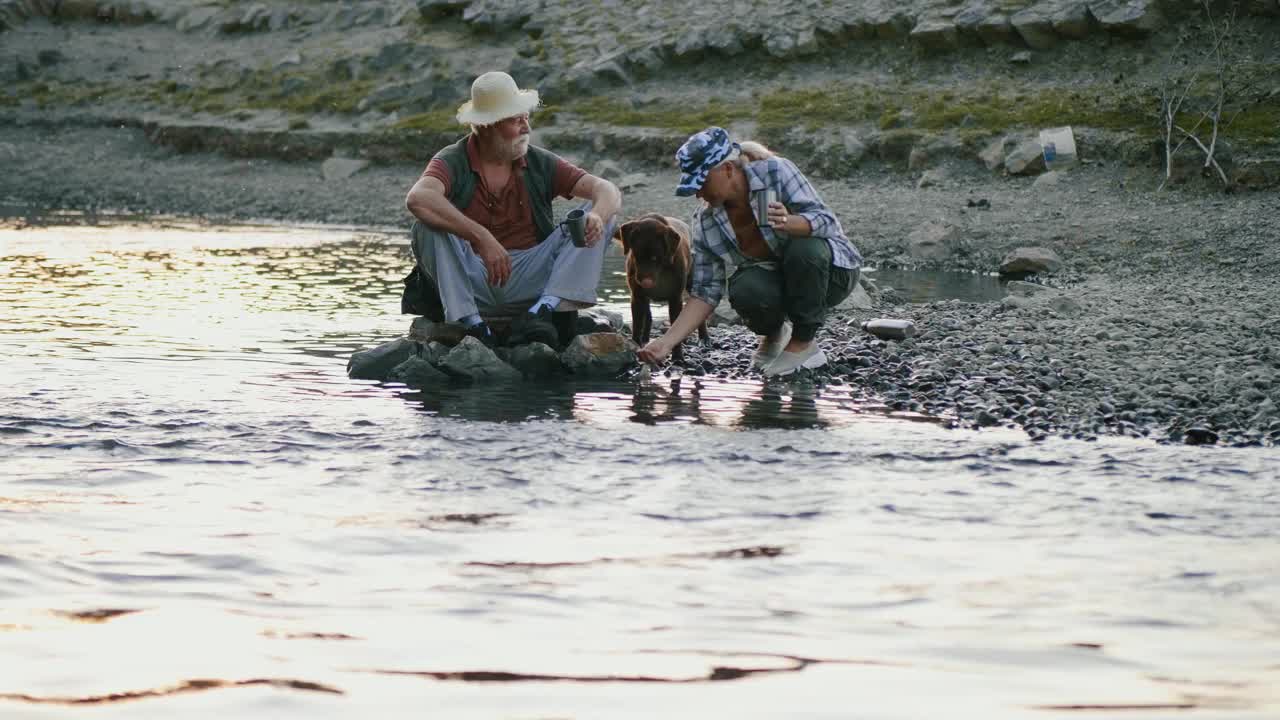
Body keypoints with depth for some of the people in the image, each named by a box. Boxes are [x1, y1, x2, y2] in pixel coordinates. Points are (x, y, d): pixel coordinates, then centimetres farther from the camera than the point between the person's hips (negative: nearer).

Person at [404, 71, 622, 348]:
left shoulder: (540, 163, 8)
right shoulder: (453, 162, -4)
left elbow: (608, 191, 0)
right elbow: (418, 198, -27)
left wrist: (597, 216, -27)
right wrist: (482, 238, -37)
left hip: (531, 281, 3)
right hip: (471, 281, -3)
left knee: (602, 215, -11)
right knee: (427, 224, -26)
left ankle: (544, 311, -29)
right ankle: (471, 325, -35)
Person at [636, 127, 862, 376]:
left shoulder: (777, 172, -18)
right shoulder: (705, 224, -6)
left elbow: (826, 220, -22)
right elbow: (706, 293, -6)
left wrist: (788, 223, -44)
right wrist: (666, 342, -17)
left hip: (831, 270, -2)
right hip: (776, 281, 2)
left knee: (805, 248, -36)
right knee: (743, 291, -32)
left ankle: (804, 344, -15)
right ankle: (773, 333, 5)